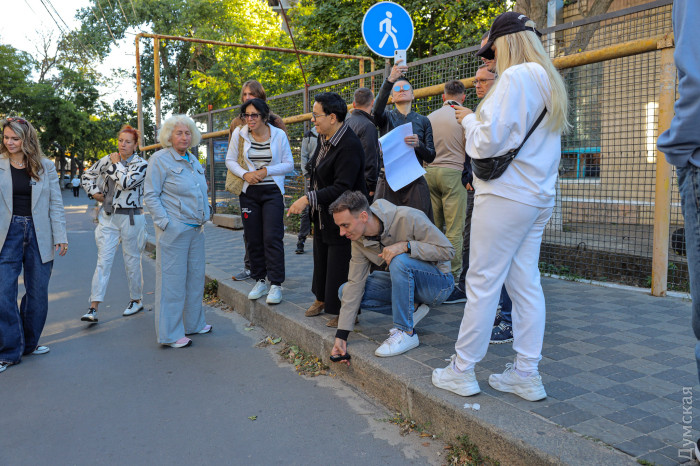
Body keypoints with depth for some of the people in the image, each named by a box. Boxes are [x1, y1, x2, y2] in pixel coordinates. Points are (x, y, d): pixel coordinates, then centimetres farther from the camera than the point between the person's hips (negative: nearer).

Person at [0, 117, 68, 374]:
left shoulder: (45, 166, 4)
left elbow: (56, 203, 3)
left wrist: (60, 236, -4)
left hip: (39, 234, 1)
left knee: (38, 293, 8)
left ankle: (28, 343, 26)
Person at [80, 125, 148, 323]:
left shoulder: (141, 164, -5)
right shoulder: (107, 160, 8)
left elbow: (126, 182, -22)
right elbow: (88, 175, 21)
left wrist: (116, 164, -8)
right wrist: (94, 192, 7)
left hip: (131, 218, -3)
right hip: (108, 217, 3)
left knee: (132, 260, 7)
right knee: (103, 260, -3)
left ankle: (136, 300, 25)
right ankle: (93, 308, -4)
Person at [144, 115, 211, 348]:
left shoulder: (194, 161, 15)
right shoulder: (160, 160, -7)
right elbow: (150, 195, -11)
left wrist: (204, 217, 14)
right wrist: (165, 223, -16)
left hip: (196, 229, 8)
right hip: (174, 231, -8)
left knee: (195, 277, 15)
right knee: (172, 281, -2)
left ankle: (193, 323, 30)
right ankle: (170, 334, 7)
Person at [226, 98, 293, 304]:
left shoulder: (278, 135, -3)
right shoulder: (239, 134, 1)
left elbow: (289, 164, 1)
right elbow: (230, 160, 9)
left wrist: (266, 171, -13)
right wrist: (245, 174, -10)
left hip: (272, 192, -2)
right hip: (249, 192, 3)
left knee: (272, 237, -10)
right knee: (253, 239, 6)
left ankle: (276, 285, -3)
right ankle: (259, 281, 19)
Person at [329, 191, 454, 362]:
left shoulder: (408, 218, -26)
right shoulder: (359, 239, -8)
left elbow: (448, 250, -22)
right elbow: (355, 284, -8)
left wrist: (405, 245, -35)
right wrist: (341, 335, -11)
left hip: (438, 284, -6)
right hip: (407, 281, 6)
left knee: (399, 260, -36)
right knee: (346, 291, -8)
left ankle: (406, 332, -22)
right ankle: (411, 308, -3)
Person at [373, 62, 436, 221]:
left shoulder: (423, 121, 13)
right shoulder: (387, 117, 9)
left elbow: (430, 157, 8)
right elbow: (377, 110, -17)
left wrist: (418, 145, -14)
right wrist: (390, 80, -28)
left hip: (415, 183, 1)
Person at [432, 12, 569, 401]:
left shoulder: (515, 77, -10)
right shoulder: (549, 81, 18)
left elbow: (489, 141, -16)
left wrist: (468, 119, 3)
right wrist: (479, 118, 18)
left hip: (507, 194, -9)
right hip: (539, 196, 9)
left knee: (483, 282, -2)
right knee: (526, 284, 9)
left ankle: (463, 372, 8)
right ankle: (527, 375, 15)